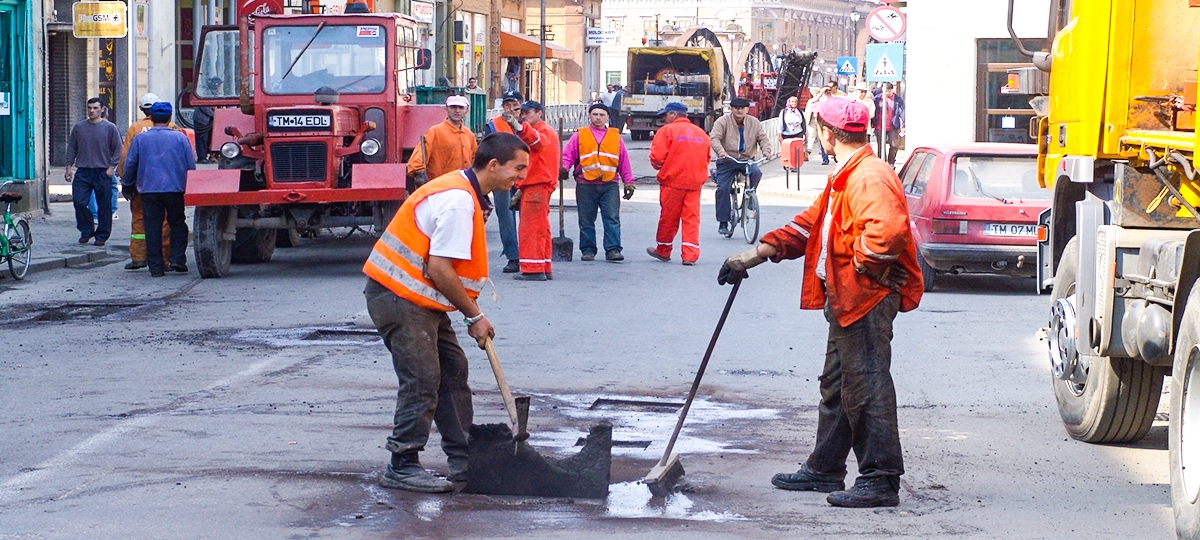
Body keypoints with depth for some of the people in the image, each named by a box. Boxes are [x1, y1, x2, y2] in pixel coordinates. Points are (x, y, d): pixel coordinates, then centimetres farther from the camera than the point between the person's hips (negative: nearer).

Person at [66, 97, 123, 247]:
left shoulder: (110, 128, 1)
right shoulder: (79, 128, 8)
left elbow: (118, 149, 3)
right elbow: (71, 148, 14)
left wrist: (111, 167, -5)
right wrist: (69, 167, 7)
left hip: (103, 172, -2)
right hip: (83, 171, 2)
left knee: (104, 206, 1)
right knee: (79, 202, -6)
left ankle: (102, 235, 12)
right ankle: (86, 231, 11)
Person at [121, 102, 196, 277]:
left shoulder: (140, 139, 2)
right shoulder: (180, 138, 0)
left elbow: (129, 165, 7)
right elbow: (191, 165, 2)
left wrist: (127, 186, 22)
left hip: (149, 190, 0)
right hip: (175, 189, 0)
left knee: (152, 228, 4)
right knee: (177, 224, 14)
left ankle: (156, 266, 3)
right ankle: (177, 259, 1)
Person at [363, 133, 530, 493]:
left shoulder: (467, 194, 11)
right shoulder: (458, 201, -22)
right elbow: (439, 268, -24)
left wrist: (472, 312, 7)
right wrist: (474, 316, -14)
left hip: (421, 299, 11)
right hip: (399, 297, -11)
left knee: (453, 371, 11)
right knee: (422, 380, -10)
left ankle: (464, 462, 17)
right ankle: (402, 467, -3)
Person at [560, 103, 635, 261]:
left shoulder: (615, 136, 15)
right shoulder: (579, 135, 11)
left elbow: (624, 161, 15)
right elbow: (568, 155, 5)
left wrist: (629, 182, 10)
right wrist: (564, 168, -16)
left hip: (609, 185, 0)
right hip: (585, 185, 0)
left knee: (612, 219, -7)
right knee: (586, 221, 4)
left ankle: (613, 250, -6)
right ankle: (588, 250, 11)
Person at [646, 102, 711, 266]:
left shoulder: (667, 130, -6)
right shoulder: (702, 133, 11)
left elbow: (657, 157, -12)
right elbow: (706, 158, 13)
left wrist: (659, 167, 8)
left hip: (672, 180, -4)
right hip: (695, 182, 4)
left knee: (668, 217, 9)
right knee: (691, 218, 4)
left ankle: (663, 251, 23)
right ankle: (690, 255, -3)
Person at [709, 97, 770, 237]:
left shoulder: (754, 123, 4)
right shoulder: (722, 122, -6)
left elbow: (763, 138, 1)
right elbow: (714, 137, -18)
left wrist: (766, 150, -21)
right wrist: (720, 151, -37)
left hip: (747, 159, 2)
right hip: (727, 160, -2)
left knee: (756, 173, -29)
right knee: (723, 189, -11)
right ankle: (723, 222, -3)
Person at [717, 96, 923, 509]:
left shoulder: (870, 177, -18)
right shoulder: (843, 178, 19)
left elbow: (886, 231, -35)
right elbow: (807, 227, 23)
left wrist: (863, 266, -19)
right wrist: (755, 255, 16)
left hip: (869, 299, -11)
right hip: (845, 299, 11)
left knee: (867, 386, -9)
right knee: (837, 384, 18)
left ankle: (881, 480, -7)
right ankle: (825, 470, 29)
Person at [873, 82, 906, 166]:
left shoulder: (898, 100, 1)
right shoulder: (877, 98, 4)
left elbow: (902, 112, 2)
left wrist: (903, 126, -3)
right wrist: (872, 124, 9)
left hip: (893, 127, -1)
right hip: (879, 127, 1)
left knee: (894, 145, -2)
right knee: (881, 146, 5)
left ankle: (891, 163, 14)